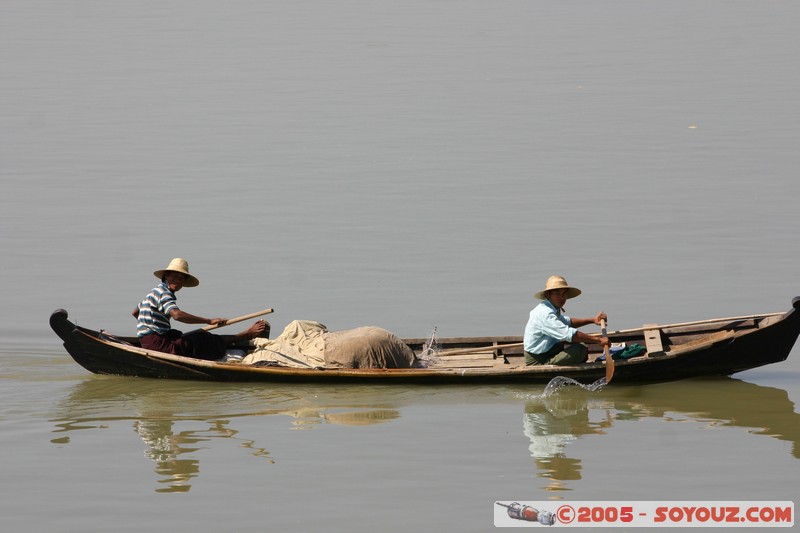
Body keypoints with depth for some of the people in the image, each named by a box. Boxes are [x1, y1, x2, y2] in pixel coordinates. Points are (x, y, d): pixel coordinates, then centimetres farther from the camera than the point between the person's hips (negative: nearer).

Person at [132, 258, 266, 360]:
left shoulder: (156, 291, 18)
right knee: (204, 340, -7)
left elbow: (135, 312, 30)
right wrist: (209, 321, -33)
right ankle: (246, 335, 0)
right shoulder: (163, 293, -15)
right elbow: (177, 315, -33)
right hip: (157, 344, -10)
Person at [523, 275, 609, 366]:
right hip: (537, 362, -11)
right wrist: (598, 340, -25)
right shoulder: (544, 313, -23)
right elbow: (570, 334, -30)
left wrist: (592, 320, 16)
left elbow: (568, 322, 29)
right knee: (579, 351, -22)